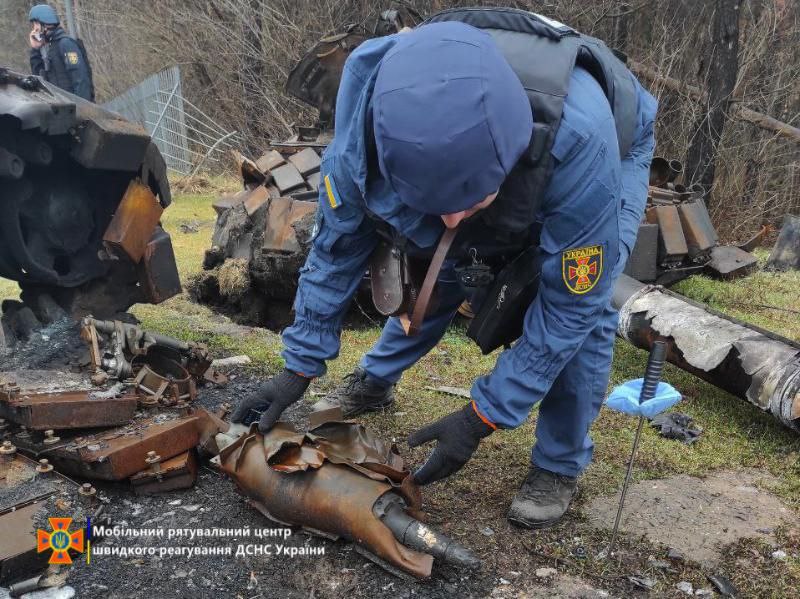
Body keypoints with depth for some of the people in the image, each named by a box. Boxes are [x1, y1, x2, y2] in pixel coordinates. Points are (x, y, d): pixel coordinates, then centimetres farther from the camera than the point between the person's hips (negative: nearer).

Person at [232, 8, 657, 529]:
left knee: (582, 309, -22)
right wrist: (300, 367, -12)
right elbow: (338, 247, -17)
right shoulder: (370, 128, -35)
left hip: (613, 148, -3)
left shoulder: (580, 141, -46)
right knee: (435, 272, -3)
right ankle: (374, 382, 26)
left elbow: (569, 302, -33)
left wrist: (483, 417, -29)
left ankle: (561, 465, 2)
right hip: (515, 178, 3)